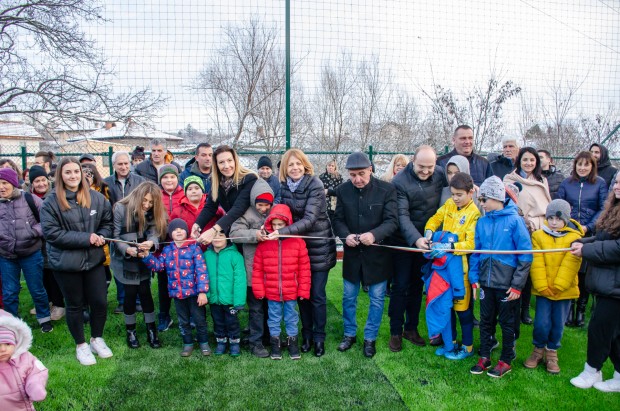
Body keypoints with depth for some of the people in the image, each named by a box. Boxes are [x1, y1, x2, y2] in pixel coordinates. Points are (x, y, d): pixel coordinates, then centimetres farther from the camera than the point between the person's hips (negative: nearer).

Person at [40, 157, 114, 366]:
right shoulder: (51, 202, -10)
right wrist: (86, 238, -20)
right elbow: (51, 232, -15)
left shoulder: (96, 197, -2)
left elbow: (108, 221, 8)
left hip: (94, 260, 3)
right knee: (74, 305, 13)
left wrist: (101, 236, -13)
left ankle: (97, 339, 33)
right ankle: (81, 345, 31)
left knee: (100, 301, 8)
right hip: (66, 262, -2)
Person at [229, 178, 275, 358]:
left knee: (271, 304, 18)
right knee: (256, 307, 5)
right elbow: (234, 233, -18)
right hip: (254, 270, -5)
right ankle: (256, 342, 16)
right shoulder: (247, 215, -9)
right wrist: (254, 234, -27)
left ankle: (268, 335, 35)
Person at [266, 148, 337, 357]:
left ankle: (319, 337, 21)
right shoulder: (284, 186, 0)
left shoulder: (315, 186, -17)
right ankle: (306, 334, 28)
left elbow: (309, 219, -24)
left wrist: (282, 232, -33)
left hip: (318, 247, -4)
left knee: (317, 295, 4)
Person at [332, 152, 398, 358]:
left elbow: (392, 221, -15)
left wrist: (374, 235, -33)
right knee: (349, 297, 14)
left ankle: (370, 338, 28)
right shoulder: (343, 190, -4)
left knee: (377, 298, 9)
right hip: (352, 253, 3)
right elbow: (338, 219, 2)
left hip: (377, 254, -2)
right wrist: (345, 235, -19)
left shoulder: (387, 190, -13)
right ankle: (349, 334, 34)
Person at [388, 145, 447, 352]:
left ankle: (411, 328, 29)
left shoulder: (440, 174, -5)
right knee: (400, 287, 2)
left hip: (426, 241, 4)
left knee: (417, 286, 15)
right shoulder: (400, 181, -19)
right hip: (403, 242, -4)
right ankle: (395, 332, 16)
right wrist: (416, 239, -36)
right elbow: (402, 215, -24)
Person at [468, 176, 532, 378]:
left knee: (507, 323, 11)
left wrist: (517, 284, -13)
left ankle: (506, 361, 27)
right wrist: (474, 278, 2)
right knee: (486, 320, 14)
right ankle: (484, 357, 29)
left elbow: (525, 255, -11)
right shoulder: (482, 222, 2)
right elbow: (475, 252, 9)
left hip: (507, 284, -4)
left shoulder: (514, 220, -11)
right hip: (486, 282, 4)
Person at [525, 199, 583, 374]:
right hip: (543, 289, 0)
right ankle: (538, 350, 22)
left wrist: (558, 286, -16)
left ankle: (551, 353, 29)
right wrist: (542, 287, -13)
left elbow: (571, 264, -10)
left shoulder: (574, 238, -2)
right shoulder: (538, 236, -1)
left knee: (558, 324, 9)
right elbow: (536, 263, -6)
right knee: (542, 323, -1)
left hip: (564, 290, 0)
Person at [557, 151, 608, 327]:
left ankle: (581, 310, 21)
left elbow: (603, 209, -2)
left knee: (584, 273, 6)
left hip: (590, 235, -1)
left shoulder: (600, 184, 2)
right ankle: (569, 308, 18)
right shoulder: (566, 183, 7)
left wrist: (589, 227, -12)